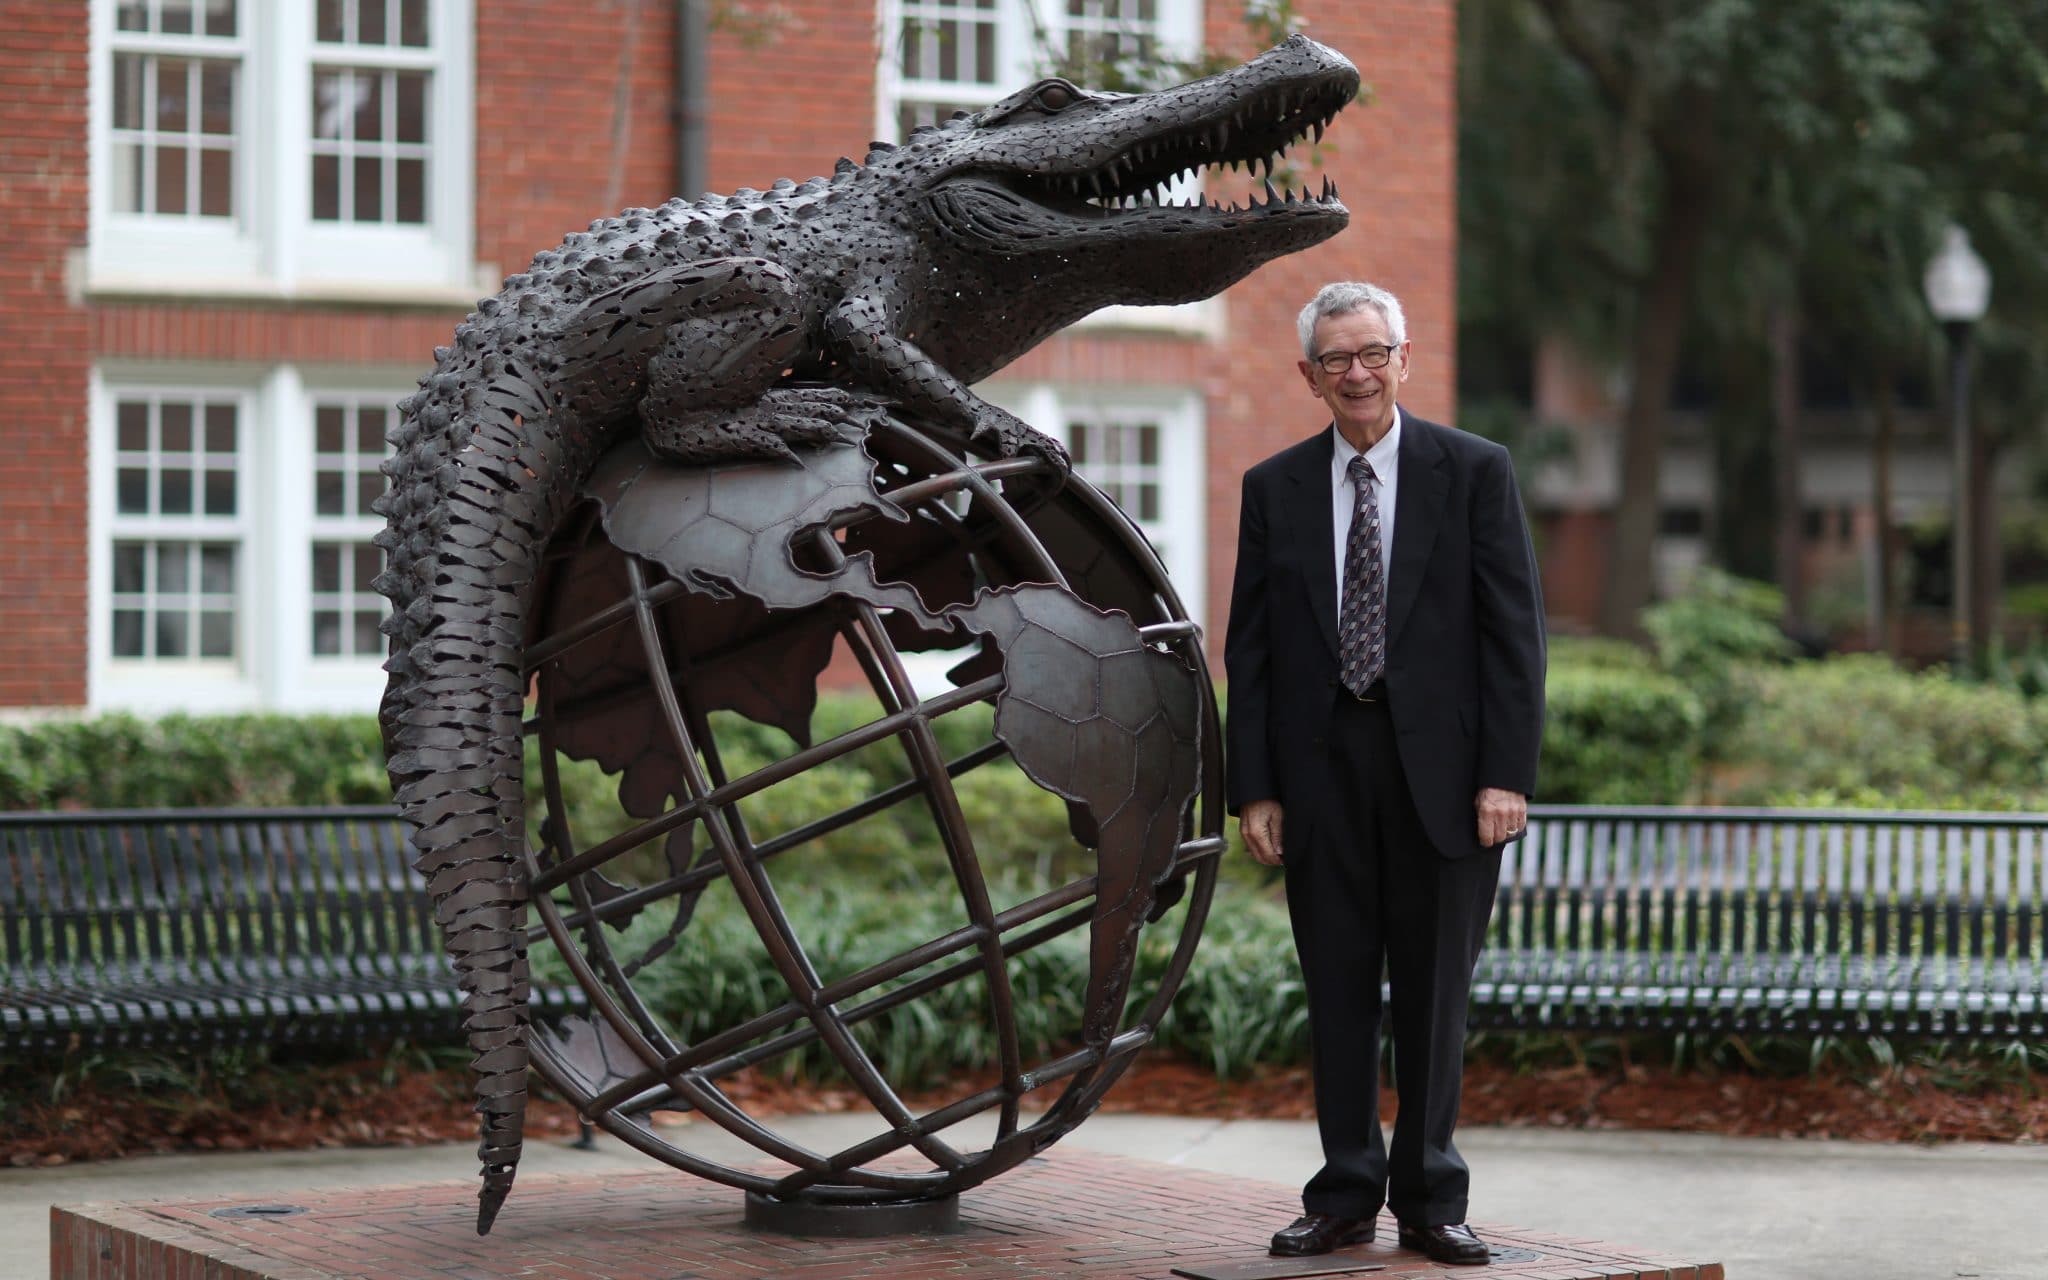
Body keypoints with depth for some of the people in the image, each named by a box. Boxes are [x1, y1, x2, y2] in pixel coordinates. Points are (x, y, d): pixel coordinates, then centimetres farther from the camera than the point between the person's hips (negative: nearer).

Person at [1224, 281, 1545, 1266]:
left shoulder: (1474, 472, 2)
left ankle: (1429, 1201, 14)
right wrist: (1253, 788, 0)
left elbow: (1515, 630, -2)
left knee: (1434, 991, 4)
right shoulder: (1273, 489, 8)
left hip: (1441, 765, -2)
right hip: (1320, 768, 2)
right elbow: (1248, 649, 8)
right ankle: (1345, 1195, 15)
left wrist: (1507, 773, -9)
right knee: (1337, 989, 6)